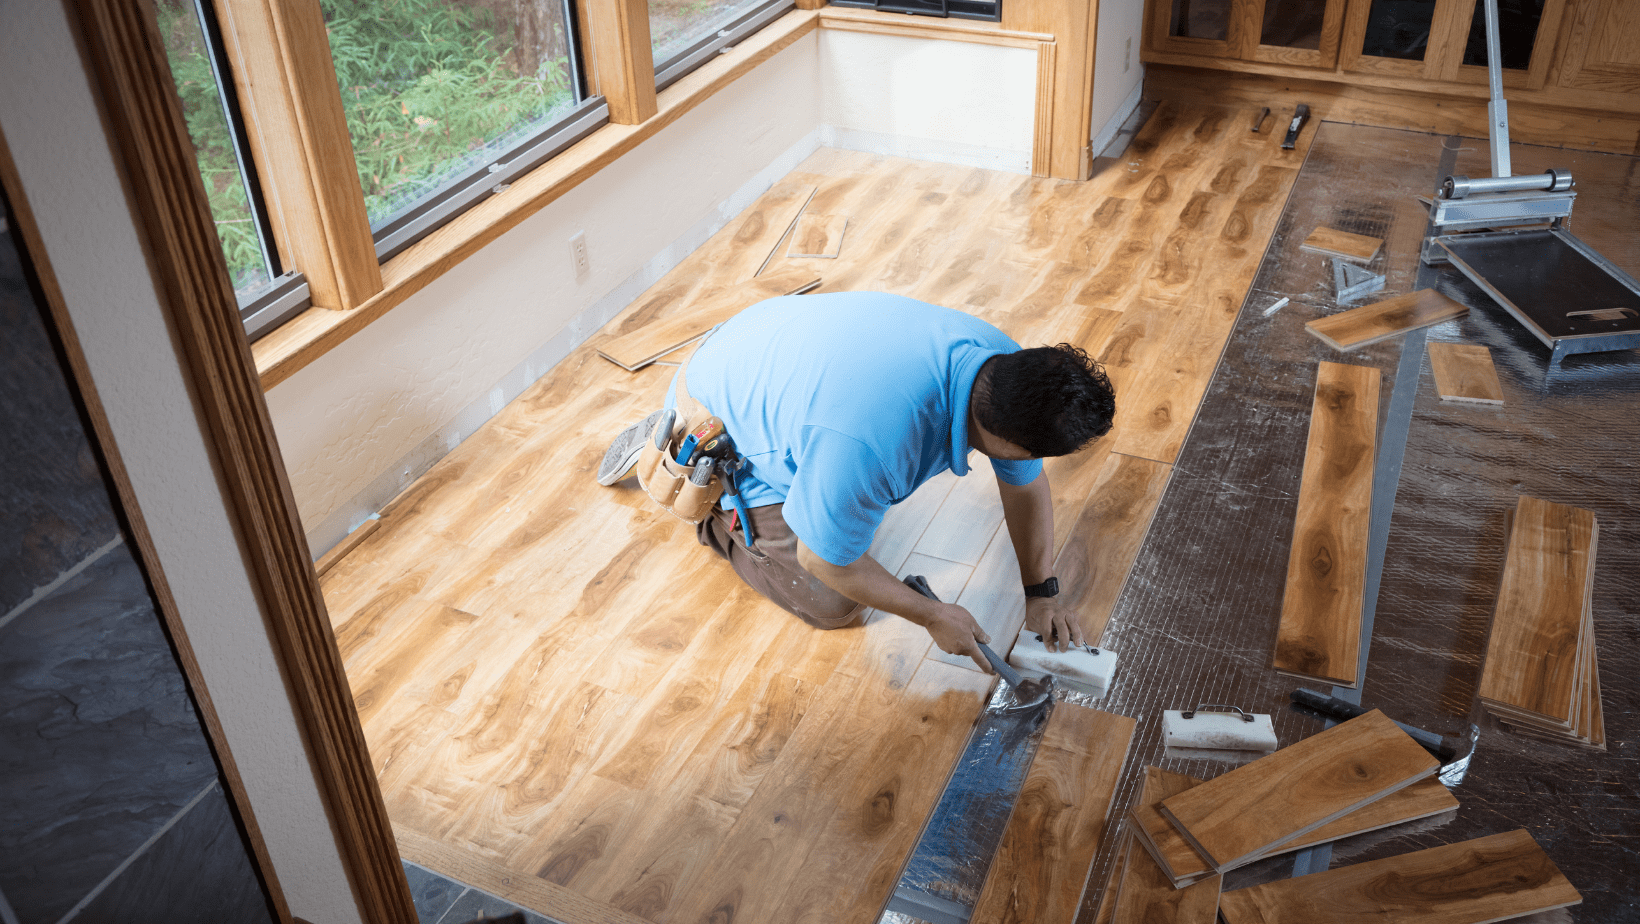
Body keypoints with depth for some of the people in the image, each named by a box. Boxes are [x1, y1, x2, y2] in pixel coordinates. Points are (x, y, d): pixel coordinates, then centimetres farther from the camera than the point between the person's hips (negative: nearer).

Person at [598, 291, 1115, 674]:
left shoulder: (1004, 364, -22)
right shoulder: (869, 446, -44)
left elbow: (1027, 484, -2)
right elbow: (823, 562, -25)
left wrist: (1042, 593, -2)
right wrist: (933, 616, -14)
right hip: (718, 430, -7)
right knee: (834, 606, -3)